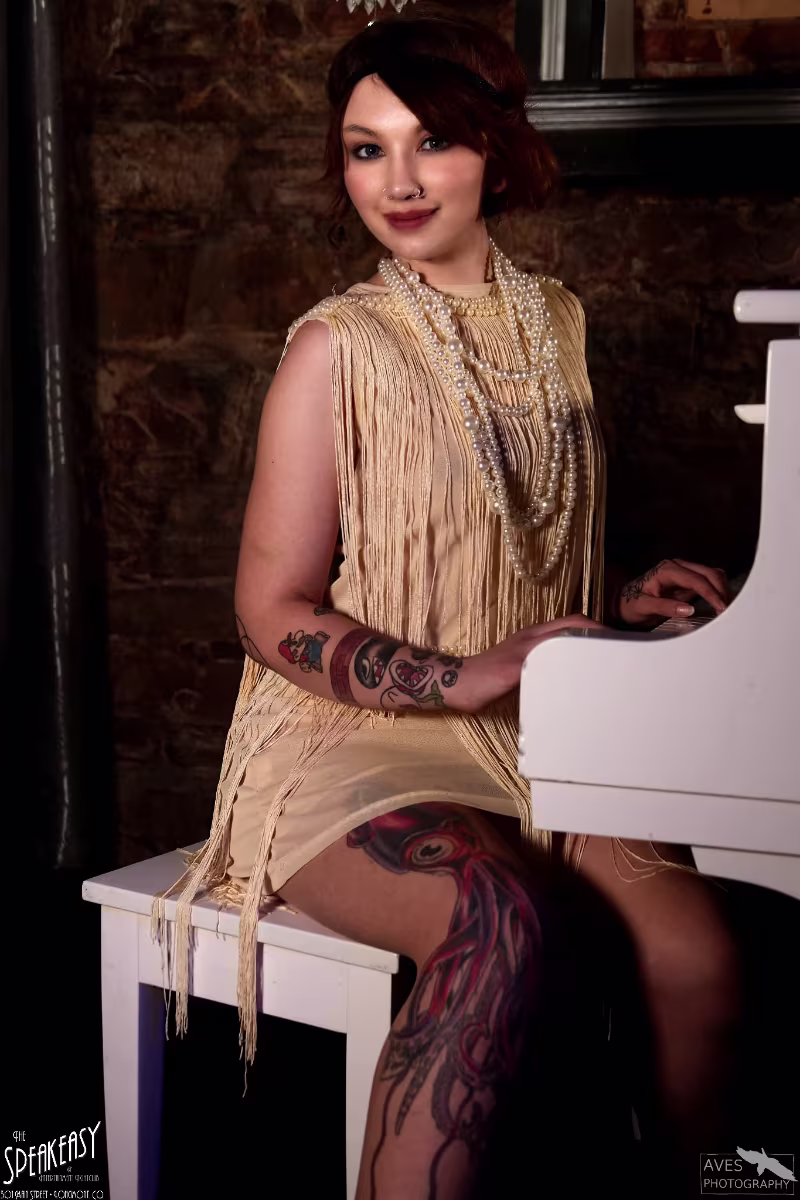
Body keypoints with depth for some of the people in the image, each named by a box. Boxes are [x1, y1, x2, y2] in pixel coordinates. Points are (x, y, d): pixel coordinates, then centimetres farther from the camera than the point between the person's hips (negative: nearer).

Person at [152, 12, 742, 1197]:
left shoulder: (553, 321, 12)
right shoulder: (339, 346, -5)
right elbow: (273, 616, -7)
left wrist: (627, 610, 2)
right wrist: (463, 680, -19)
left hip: (531, 735, 5)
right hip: (357, 743, -4)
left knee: (698, 935, -23)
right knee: (503, 921, -35)